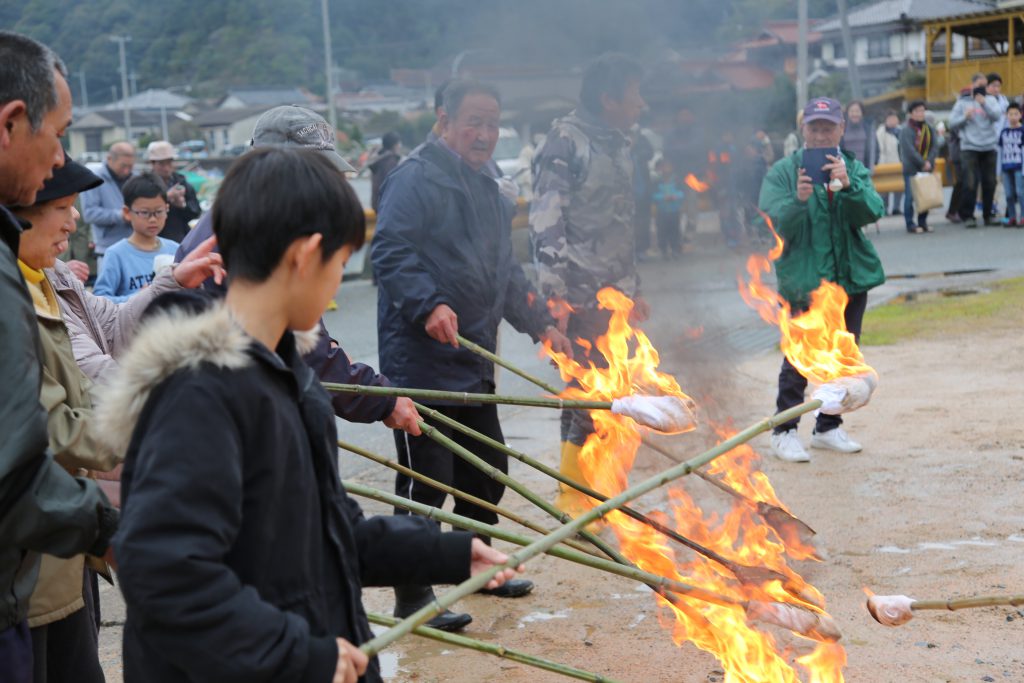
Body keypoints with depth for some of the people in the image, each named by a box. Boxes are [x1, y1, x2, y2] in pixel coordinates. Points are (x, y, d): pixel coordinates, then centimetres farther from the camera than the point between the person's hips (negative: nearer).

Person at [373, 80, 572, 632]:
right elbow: (389, 251, -22)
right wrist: (429, 305, -34)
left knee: (486, 468, 19)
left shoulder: (487, 190, 20)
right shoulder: (416, 178, -11)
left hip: (473, 361, 10)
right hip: (422, 362, -10)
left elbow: (504, 271, 28)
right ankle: (413, 597, 5)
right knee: (427, 480, -6)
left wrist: (539, 322, 22)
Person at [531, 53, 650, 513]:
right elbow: (545, 221, -17)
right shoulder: (566, 142, -11)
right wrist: (555, 293, -21)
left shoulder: (616, 145, 16)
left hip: (613, 291, 8)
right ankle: (572, 495, 3)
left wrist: (633, 289, 22)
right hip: (580, 294, -8)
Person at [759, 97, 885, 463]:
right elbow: (776, 224, -12)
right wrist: (798, 200, -31)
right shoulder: (783, 171, -3)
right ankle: (784, 432, 6)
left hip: (851, 278, 5)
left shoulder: (855, 169, 7)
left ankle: (829, 427, 26)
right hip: (804, 279, -4)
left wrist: (848, 185, -26)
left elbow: (872, 212, -9)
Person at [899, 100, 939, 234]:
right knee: (910, 196, -5)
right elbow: (909, 150, -17)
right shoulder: (906, 130, -10)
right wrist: (922, 163, -16)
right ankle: (910, 224, 1)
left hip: (927, 168, 5)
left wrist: (929, 161, -12)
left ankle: (922, 222, 17)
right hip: (911, 169, -5)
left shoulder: (929, 128, 7)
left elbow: (935, 146, 2)